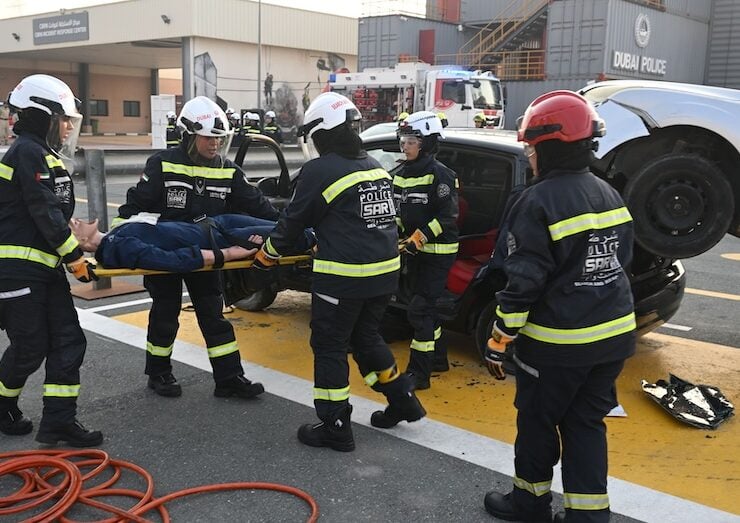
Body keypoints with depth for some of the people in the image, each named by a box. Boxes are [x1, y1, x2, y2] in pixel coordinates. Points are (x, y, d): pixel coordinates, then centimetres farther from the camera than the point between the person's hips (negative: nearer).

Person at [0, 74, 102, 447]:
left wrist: (73, 251, 13)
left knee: (68, 341, 3)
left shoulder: (44, 155, 17)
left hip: (45, 265, 10)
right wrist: (75, 257, -15)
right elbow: (45, 213, -18)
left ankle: (58, 421, 7)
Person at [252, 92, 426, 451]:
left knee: (329, 346, 6)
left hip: (343, 276, -8)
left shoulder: (320, 170, -10)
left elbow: (294, 220, -4)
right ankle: (403, 401, 32)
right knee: (365, 336, 24)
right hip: (384, 272, 8)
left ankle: (335, 428, 13)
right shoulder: (375, 167, 12)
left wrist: (266, 255, 10)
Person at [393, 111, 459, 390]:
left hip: (438, 252, -8)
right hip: (415, 250, 9)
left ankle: (419, 373, -5)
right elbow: (398, 211, 15)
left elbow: (448, 217, -20)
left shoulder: (440, 175, -16)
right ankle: (438, 358, 34)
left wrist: (419, 239, -25)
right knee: (424, 305, 18)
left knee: (419, 310, -11)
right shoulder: (402, 174, 8)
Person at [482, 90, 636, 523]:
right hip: (614, 334, 7)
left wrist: (498, 341, -10)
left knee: (537, 421, 13)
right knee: (586, 423, 16)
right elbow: (622, 261, 14)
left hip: (558, 341, -7)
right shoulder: (610, 195, 7)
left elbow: (524, 282, -18)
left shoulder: (540, 201, -17)